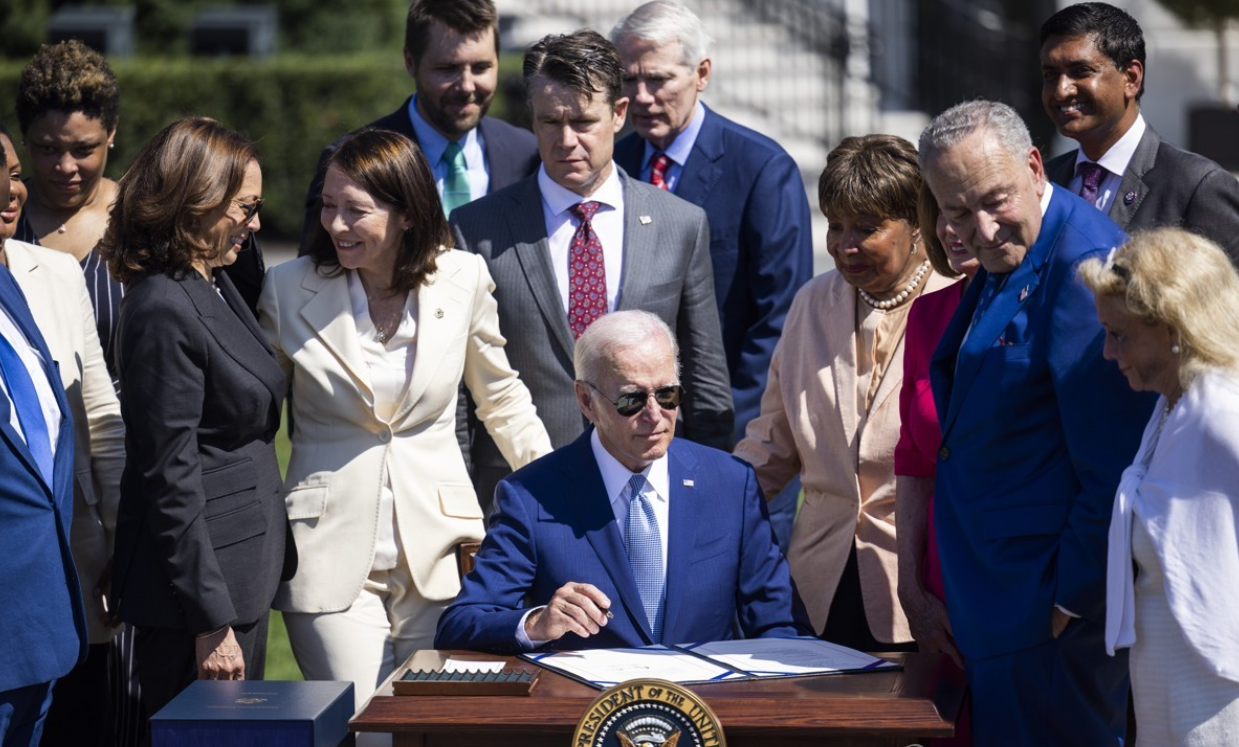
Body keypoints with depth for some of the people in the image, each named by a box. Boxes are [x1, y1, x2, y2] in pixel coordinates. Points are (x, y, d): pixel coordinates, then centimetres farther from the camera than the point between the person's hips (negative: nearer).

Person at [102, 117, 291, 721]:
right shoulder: (163, 311, -19)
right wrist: (212, 621, -20)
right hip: (199, 580, -10)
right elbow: (171, 483, -20)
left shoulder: (216, 286, 11)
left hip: (244, 574, 10)